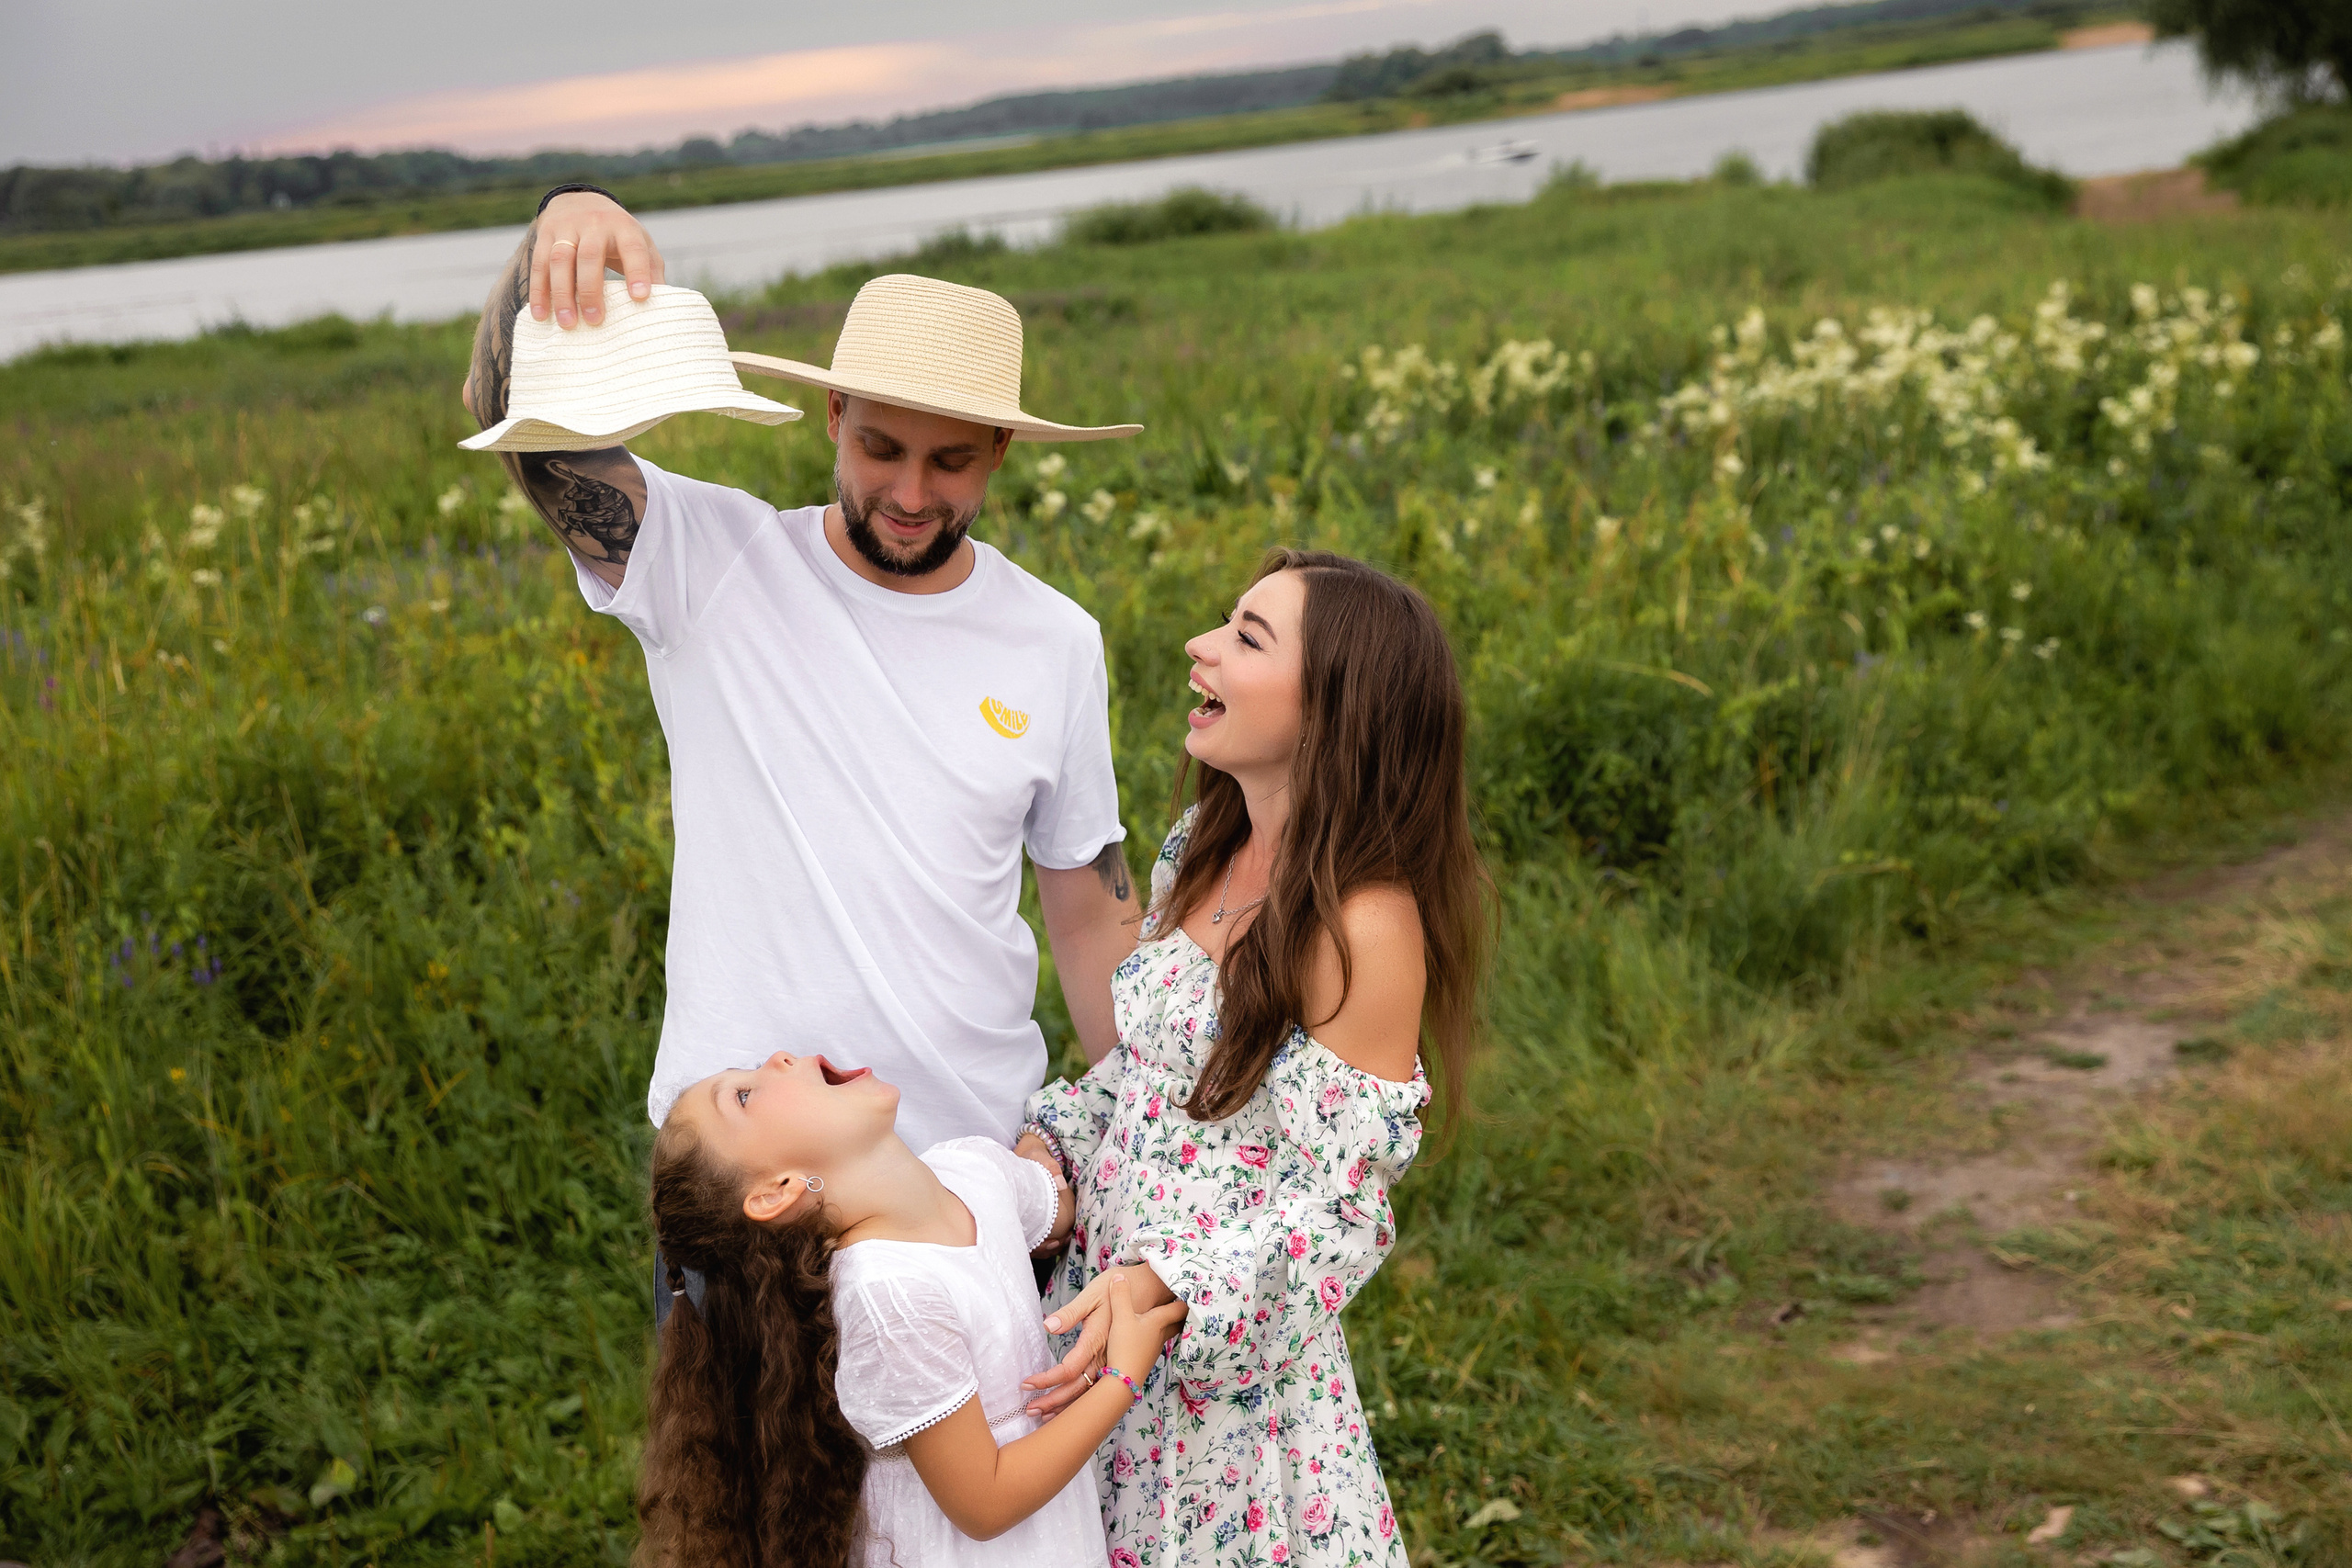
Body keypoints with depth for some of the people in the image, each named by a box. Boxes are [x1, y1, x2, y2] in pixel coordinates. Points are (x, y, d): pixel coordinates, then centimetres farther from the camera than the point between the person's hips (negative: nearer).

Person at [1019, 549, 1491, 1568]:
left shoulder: (1366, 924, -22)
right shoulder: (1200, 850, 2)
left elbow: (1336, 1212, -19)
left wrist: (1161, 1288, -29)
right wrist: (1050, 1143, -3)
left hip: (1236, 1356, -7)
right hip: (1108, 1314, 7)